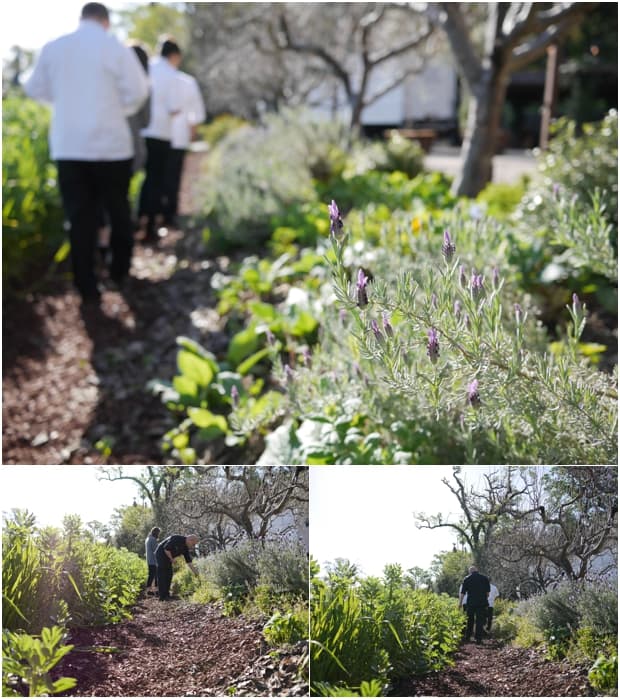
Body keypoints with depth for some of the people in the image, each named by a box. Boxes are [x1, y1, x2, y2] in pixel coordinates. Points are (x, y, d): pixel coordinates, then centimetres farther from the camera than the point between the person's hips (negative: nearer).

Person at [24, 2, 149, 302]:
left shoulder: (52, 48, 5)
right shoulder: (115, 48, -6)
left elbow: (35, 89, 14)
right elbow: (138, 91, -9)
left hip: (67, 145, 3)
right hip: (110, 143, -2)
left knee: (80, 216, 5)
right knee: (118, 210, 15)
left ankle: (86, 286, 4)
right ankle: (120, 271, 24)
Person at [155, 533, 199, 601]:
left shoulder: (185, 548, 2)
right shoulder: (176, 539, -24)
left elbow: (189, 561, 6)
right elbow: (166, 548, -28)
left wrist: (196, 573, 3)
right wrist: (172, 560, -17)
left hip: (167, 557, 9)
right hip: (161, 554, -9)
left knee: (169, 576, 9)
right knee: (162, 576, -9)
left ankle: (166, 595, 14)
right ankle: (163, 597, -8)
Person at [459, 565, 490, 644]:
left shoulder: (467, 579, 2)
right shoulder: (484, 578, 5)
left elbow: (462, 592, 2)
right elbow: (488, 591, 8)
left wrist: (460, 603, 8)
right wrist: (486, 601, 17)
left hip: (471, 603, 0)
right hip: (482, 603, 0)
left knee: (470, 620, 14)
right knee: (480, 621, 2)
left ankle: (467, 637, 18)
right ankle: (478, 639, -2)